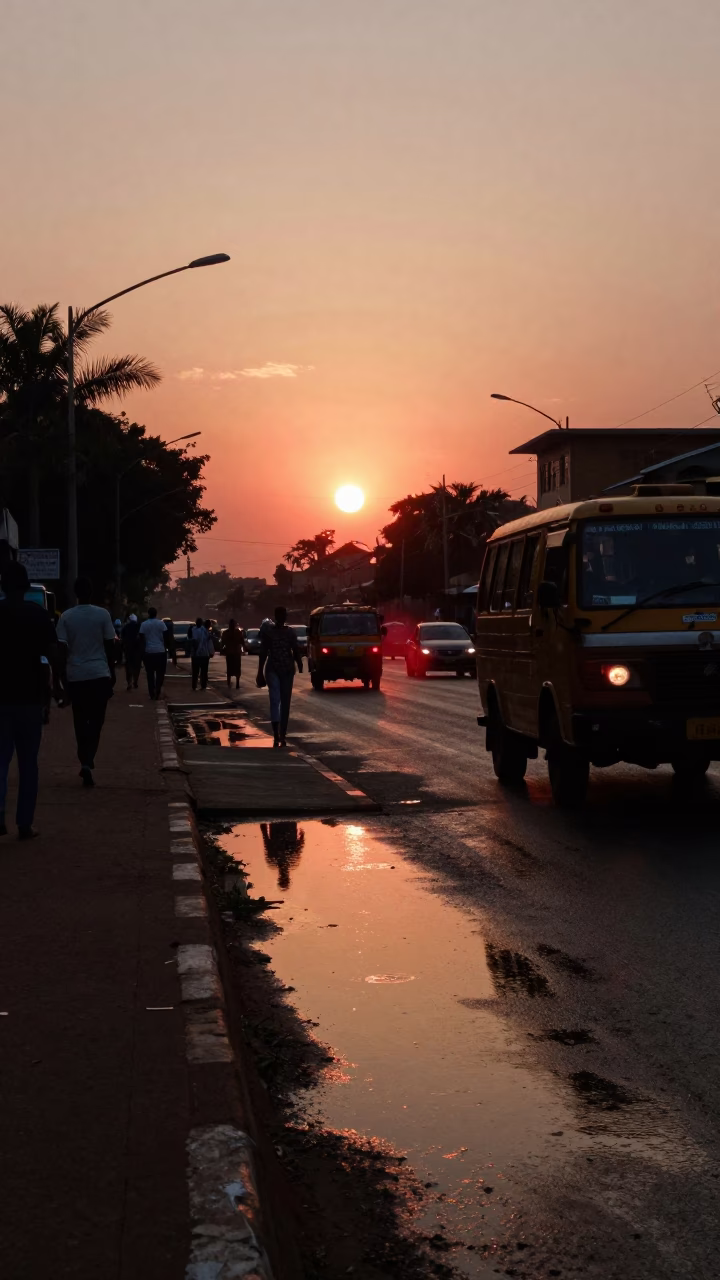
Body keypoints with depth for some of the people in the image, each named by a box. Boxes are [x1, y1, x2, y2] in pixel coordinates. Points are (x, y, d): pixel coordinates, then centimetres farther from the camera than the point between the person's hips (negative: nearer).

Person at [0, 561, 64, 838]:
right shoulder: (39, 613, -2)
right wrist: (57, 683, 7)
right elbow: (51, 651, -5)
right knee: (28, 761, 8)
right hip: (31, 693, 0)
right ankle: (25, 824, 8)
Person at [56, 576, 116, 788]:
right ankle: (87, 762, -13)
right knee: (96, 721, 5)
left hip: (75, 676, 1)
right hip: (99, 674, -1)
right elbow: (110, 646, -1)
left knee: (81, 722, 12)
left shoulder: (66, 617, 0)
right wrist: (112, 673, 8)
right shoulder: (103, 614, -2)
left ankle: (85, 763, 11)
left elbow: (62, 649, -2)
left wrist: (63, 675, 6)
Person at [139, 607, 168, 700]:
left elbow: (142, 639, -1)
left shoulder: (143, 624, 0)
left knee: (150, 674, 8)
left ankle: (152, 694, 7)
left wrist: (142, 651, 5)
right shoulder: (161, 623, -1)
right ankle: (157, 693, -6)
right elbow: (165, 637, 0)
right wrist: (166, 648, 10)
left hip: (148, 652, 0)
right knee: (160, 674, 5)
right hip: (160, 651, 0)